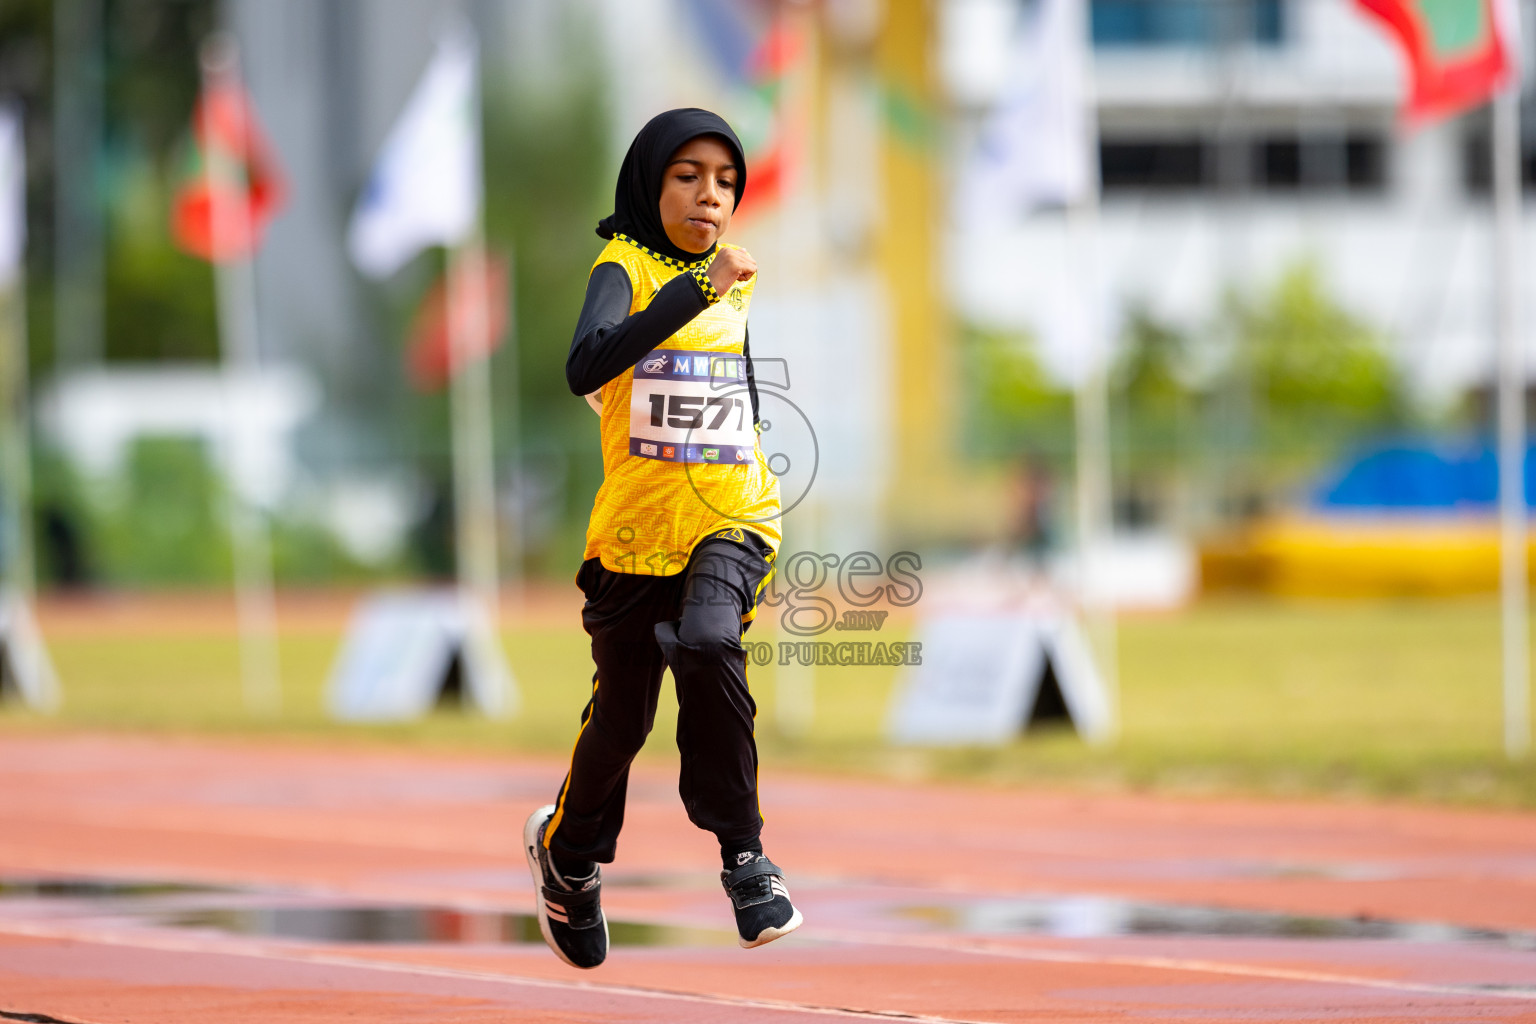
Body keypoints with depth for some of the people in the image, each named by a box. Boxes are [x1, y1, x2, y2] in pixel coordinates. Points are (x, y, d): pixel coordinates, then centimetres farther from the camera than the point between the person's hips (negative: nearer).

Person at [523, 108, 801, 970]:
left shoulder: (738, 277, 8)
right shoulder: (625, 267, -9)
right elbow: (586, 368, -30)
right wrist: (693, 292, -37)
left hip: (729, 519, 2)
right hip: (636, 529, -2)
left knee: (709, 650, -28)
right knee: (622, 714, 10)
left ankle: (743, 854, -21)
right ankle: (571, 849, 39)